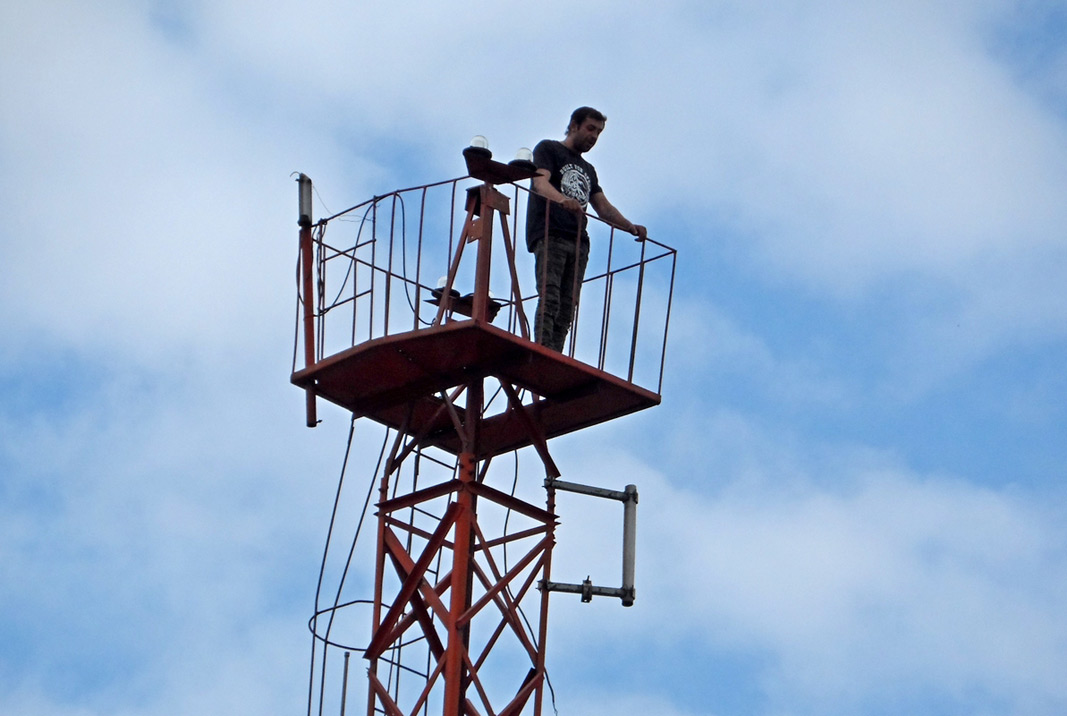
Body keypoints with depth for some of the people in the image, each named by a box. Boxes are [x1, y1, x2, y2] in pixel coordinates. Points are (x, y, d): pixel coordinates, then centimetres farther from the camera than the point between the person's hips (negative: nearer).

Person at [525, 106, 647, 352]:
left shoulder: (588, 170, 31)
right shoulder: (548, 149, 12)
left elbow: (603, 207, 23)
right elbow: (540, 182, -6)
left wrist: (630, 226, 3)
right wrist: (563, 199, -29)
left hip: (578, 242, 6)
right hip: (550, 235, -6)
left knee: (567, 307, -6)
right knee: (549, 299, -20)